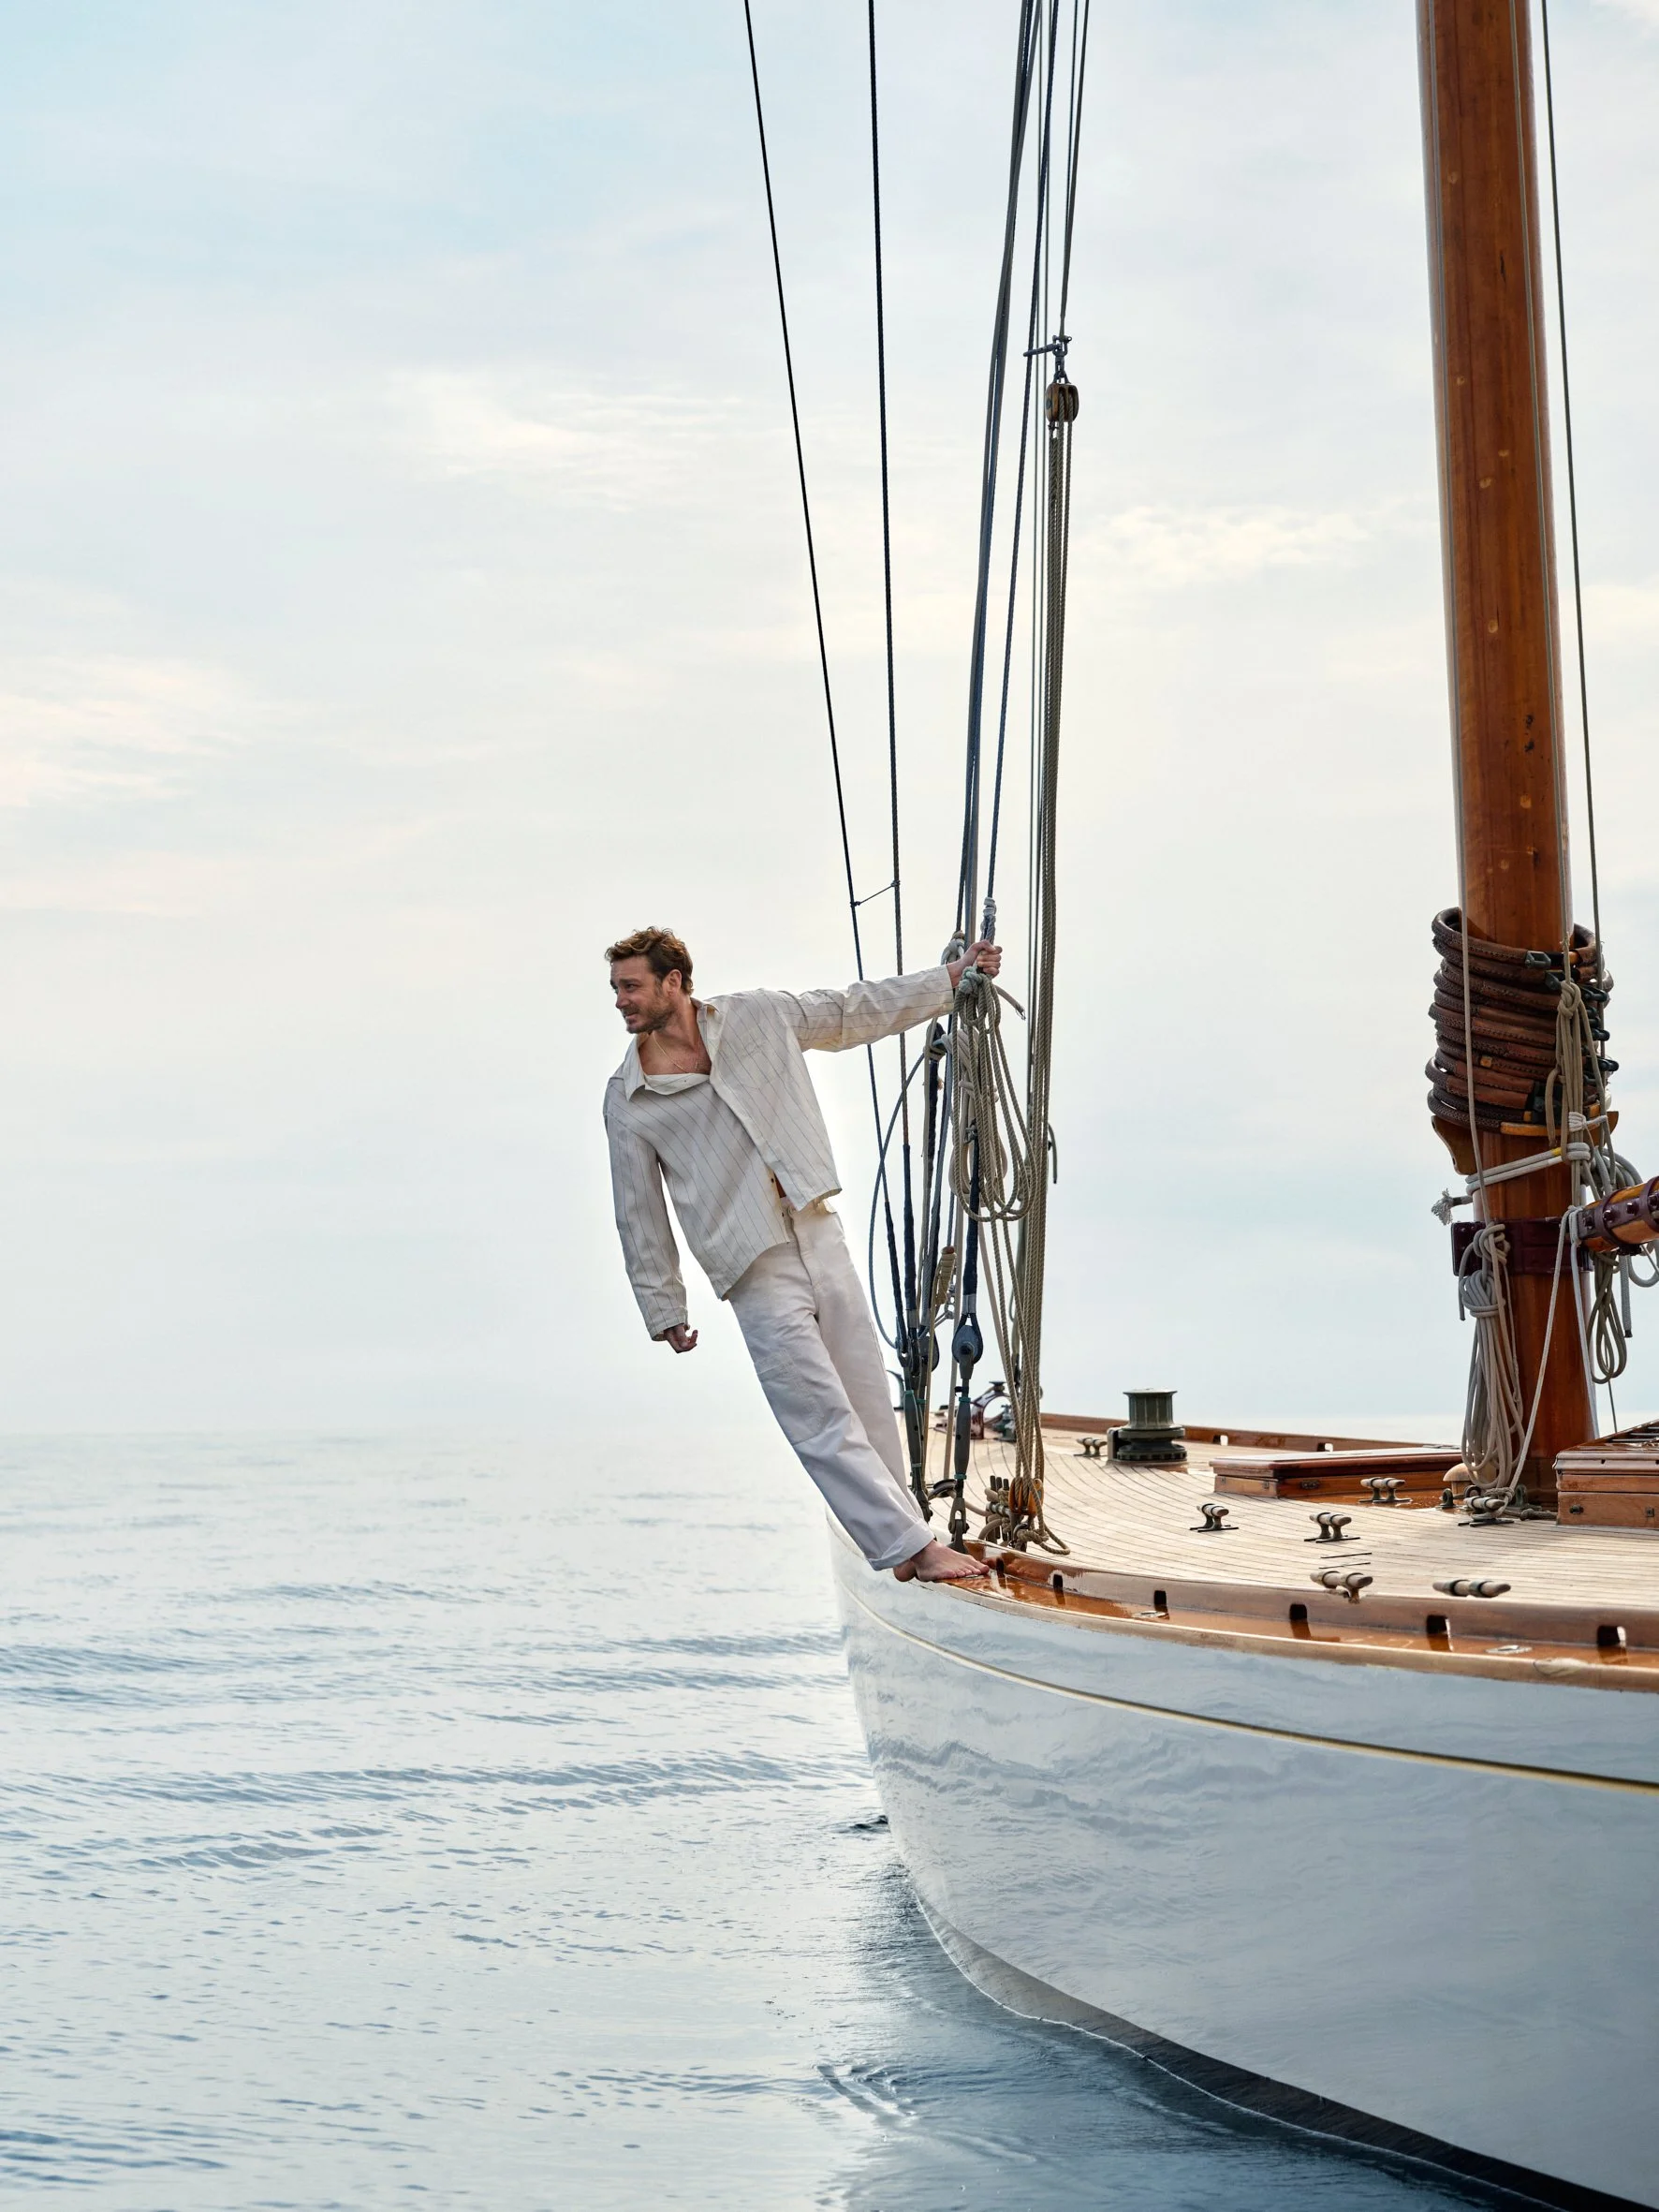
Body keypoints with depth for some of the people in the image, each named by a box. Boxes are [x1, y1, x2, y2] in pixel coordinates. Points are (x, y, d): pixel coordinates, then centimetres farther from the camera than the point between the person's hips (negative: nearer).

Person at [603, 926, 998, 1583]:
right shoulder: (627, 1100, -1)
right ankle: (913, 1546, -5)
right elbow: (640, 1213, 4)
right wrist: (664, 1309, 6)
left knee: (870, 1405, 6)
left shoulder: (757, 1016, 5)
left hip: (821, 1237, 3)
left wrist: (951, 979, 16)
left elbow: (857, 1011, 16)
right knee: (823, 1418, -8)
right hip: (755, 1275, -3)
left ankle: (902, 1541, 15)